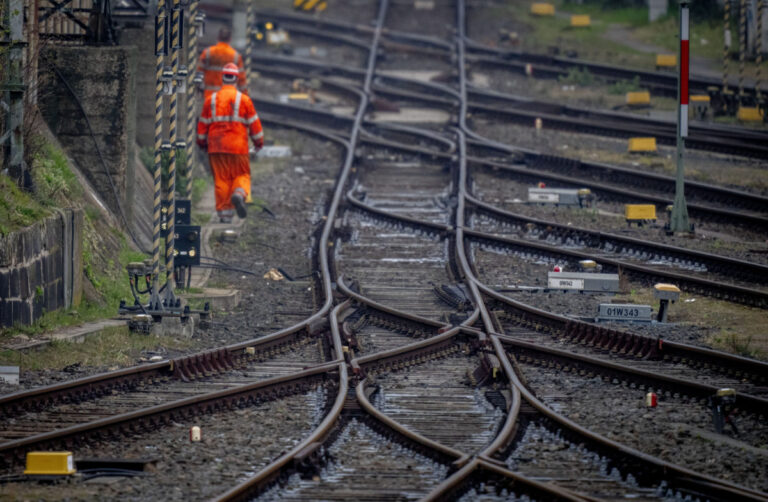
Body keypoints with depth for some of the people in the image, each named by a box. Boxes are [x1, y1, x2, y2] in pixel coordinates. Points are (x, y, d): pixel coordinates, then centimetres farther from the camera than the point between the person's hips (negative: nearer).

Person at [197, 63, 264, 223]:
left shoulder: (211, 100, 4)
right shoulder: (243, 99, -3)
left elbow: (203, 124, 9)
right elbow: (254, 123, 1)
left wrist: (201, 142, 23)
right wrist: (258, 142, 15)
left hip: (216, 147, 2)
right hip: (238, 147, -2)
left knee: (221, 179, 7)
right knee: (242, 175, 9)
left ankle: (224, 213, 4)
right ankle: (239, 194, -23)